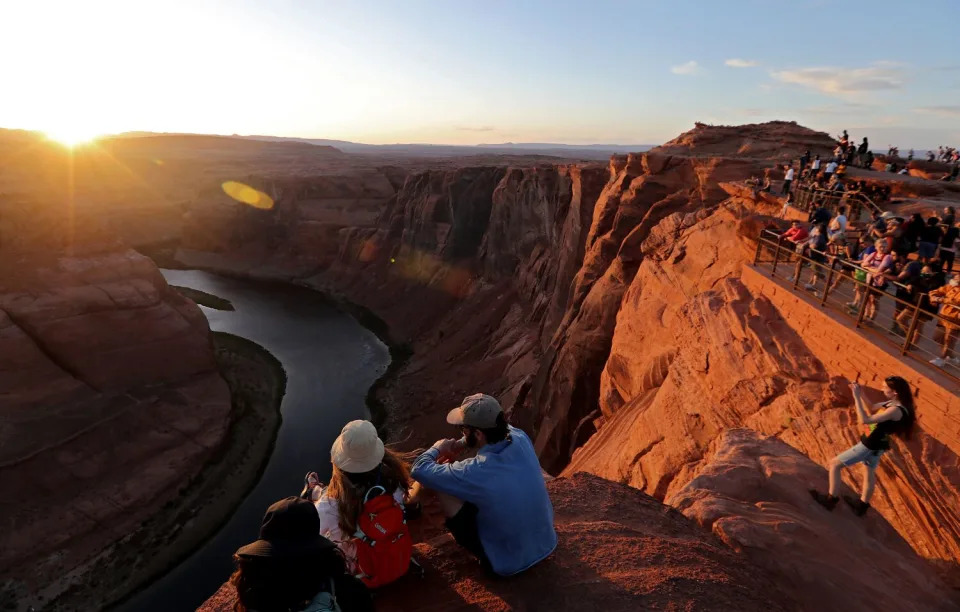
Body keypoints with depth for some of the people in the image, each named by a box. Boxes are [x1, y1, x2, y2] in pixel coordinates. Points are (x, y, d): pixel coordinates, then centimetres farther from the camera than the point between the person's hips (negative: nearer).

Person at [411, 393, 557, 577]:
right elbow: (496, 427, 8)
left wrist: (437, 448, 2)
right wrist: (460, 444, 3)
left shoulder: (474, 472, -32)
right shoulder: (521, 439, -17)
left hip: (507, 564, -5)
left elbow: (419, 470, -17)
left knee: (443, 488, -5)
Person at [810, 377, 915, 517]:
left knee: (834, 463, -2)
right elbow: (871, 409, 13)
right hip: (875, 444, 10)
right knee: (869, 473, 25)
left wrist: (857, 397, -31)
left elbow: (865, 420, -33)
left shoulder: (895, 410, -29)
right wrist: (861, 395, -2)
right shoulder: (893, 403, -2)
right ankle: (862, 505, 45)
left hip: (870, 445, -10)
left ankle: (831, 499, 9)